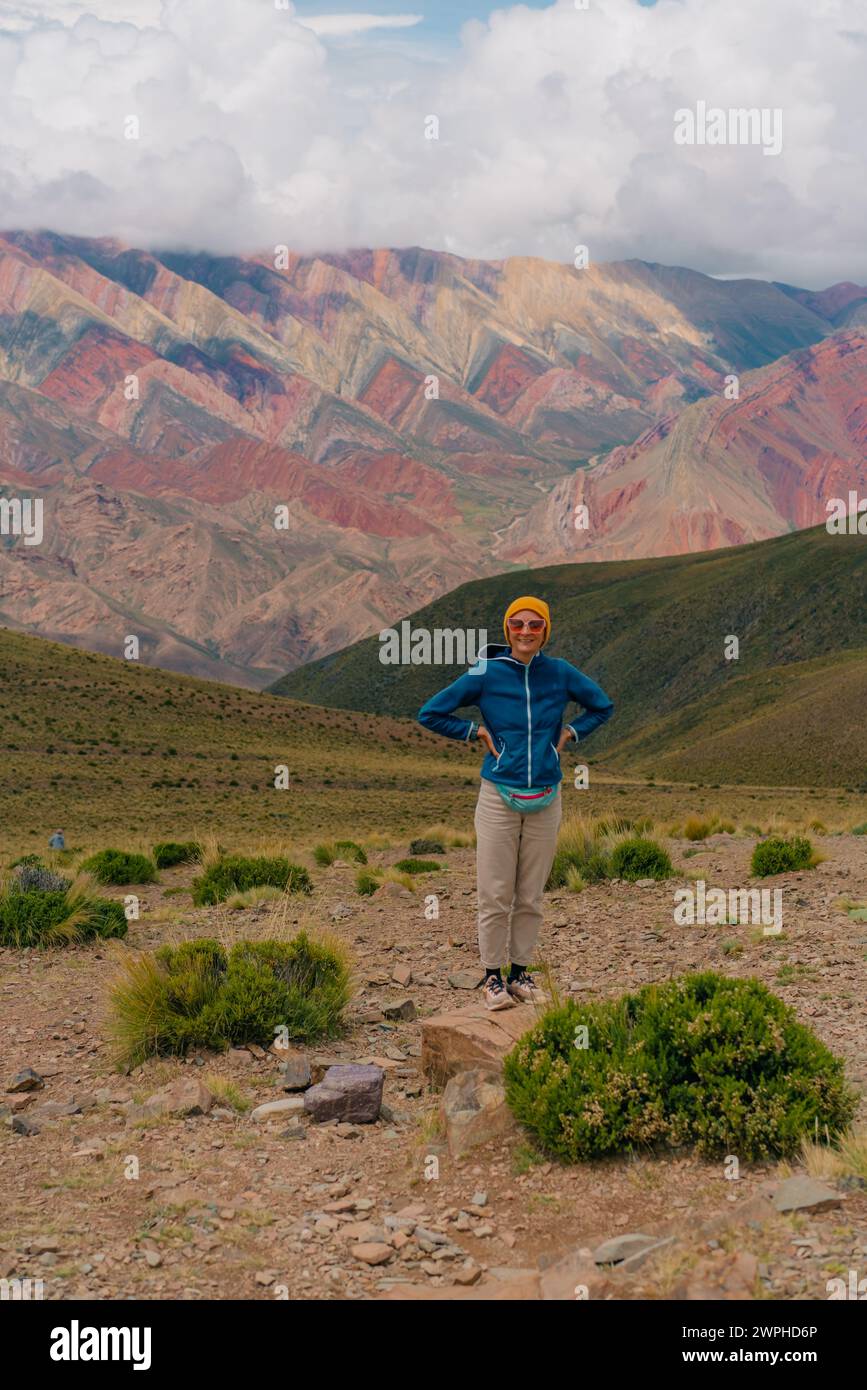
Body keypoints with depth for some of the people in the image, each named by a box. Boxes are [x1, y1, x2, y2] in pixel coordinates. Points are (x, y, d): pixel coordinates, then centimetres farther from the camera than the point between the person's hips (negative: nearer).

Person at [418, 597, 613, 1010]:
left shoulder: (561, 673, 2)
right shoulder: (485, 674, -4)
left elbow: (602, 707, 19)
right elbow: (430, 714, 4)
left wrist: (570, 733, 6)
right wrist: (476, 732, -2)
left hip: (545, 801, 2)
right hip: (498, 797, -2)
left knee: (530, 897, 8)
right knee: (495, 896, -1)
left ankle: (520, 973, 19)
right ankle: (493, 978, 10)